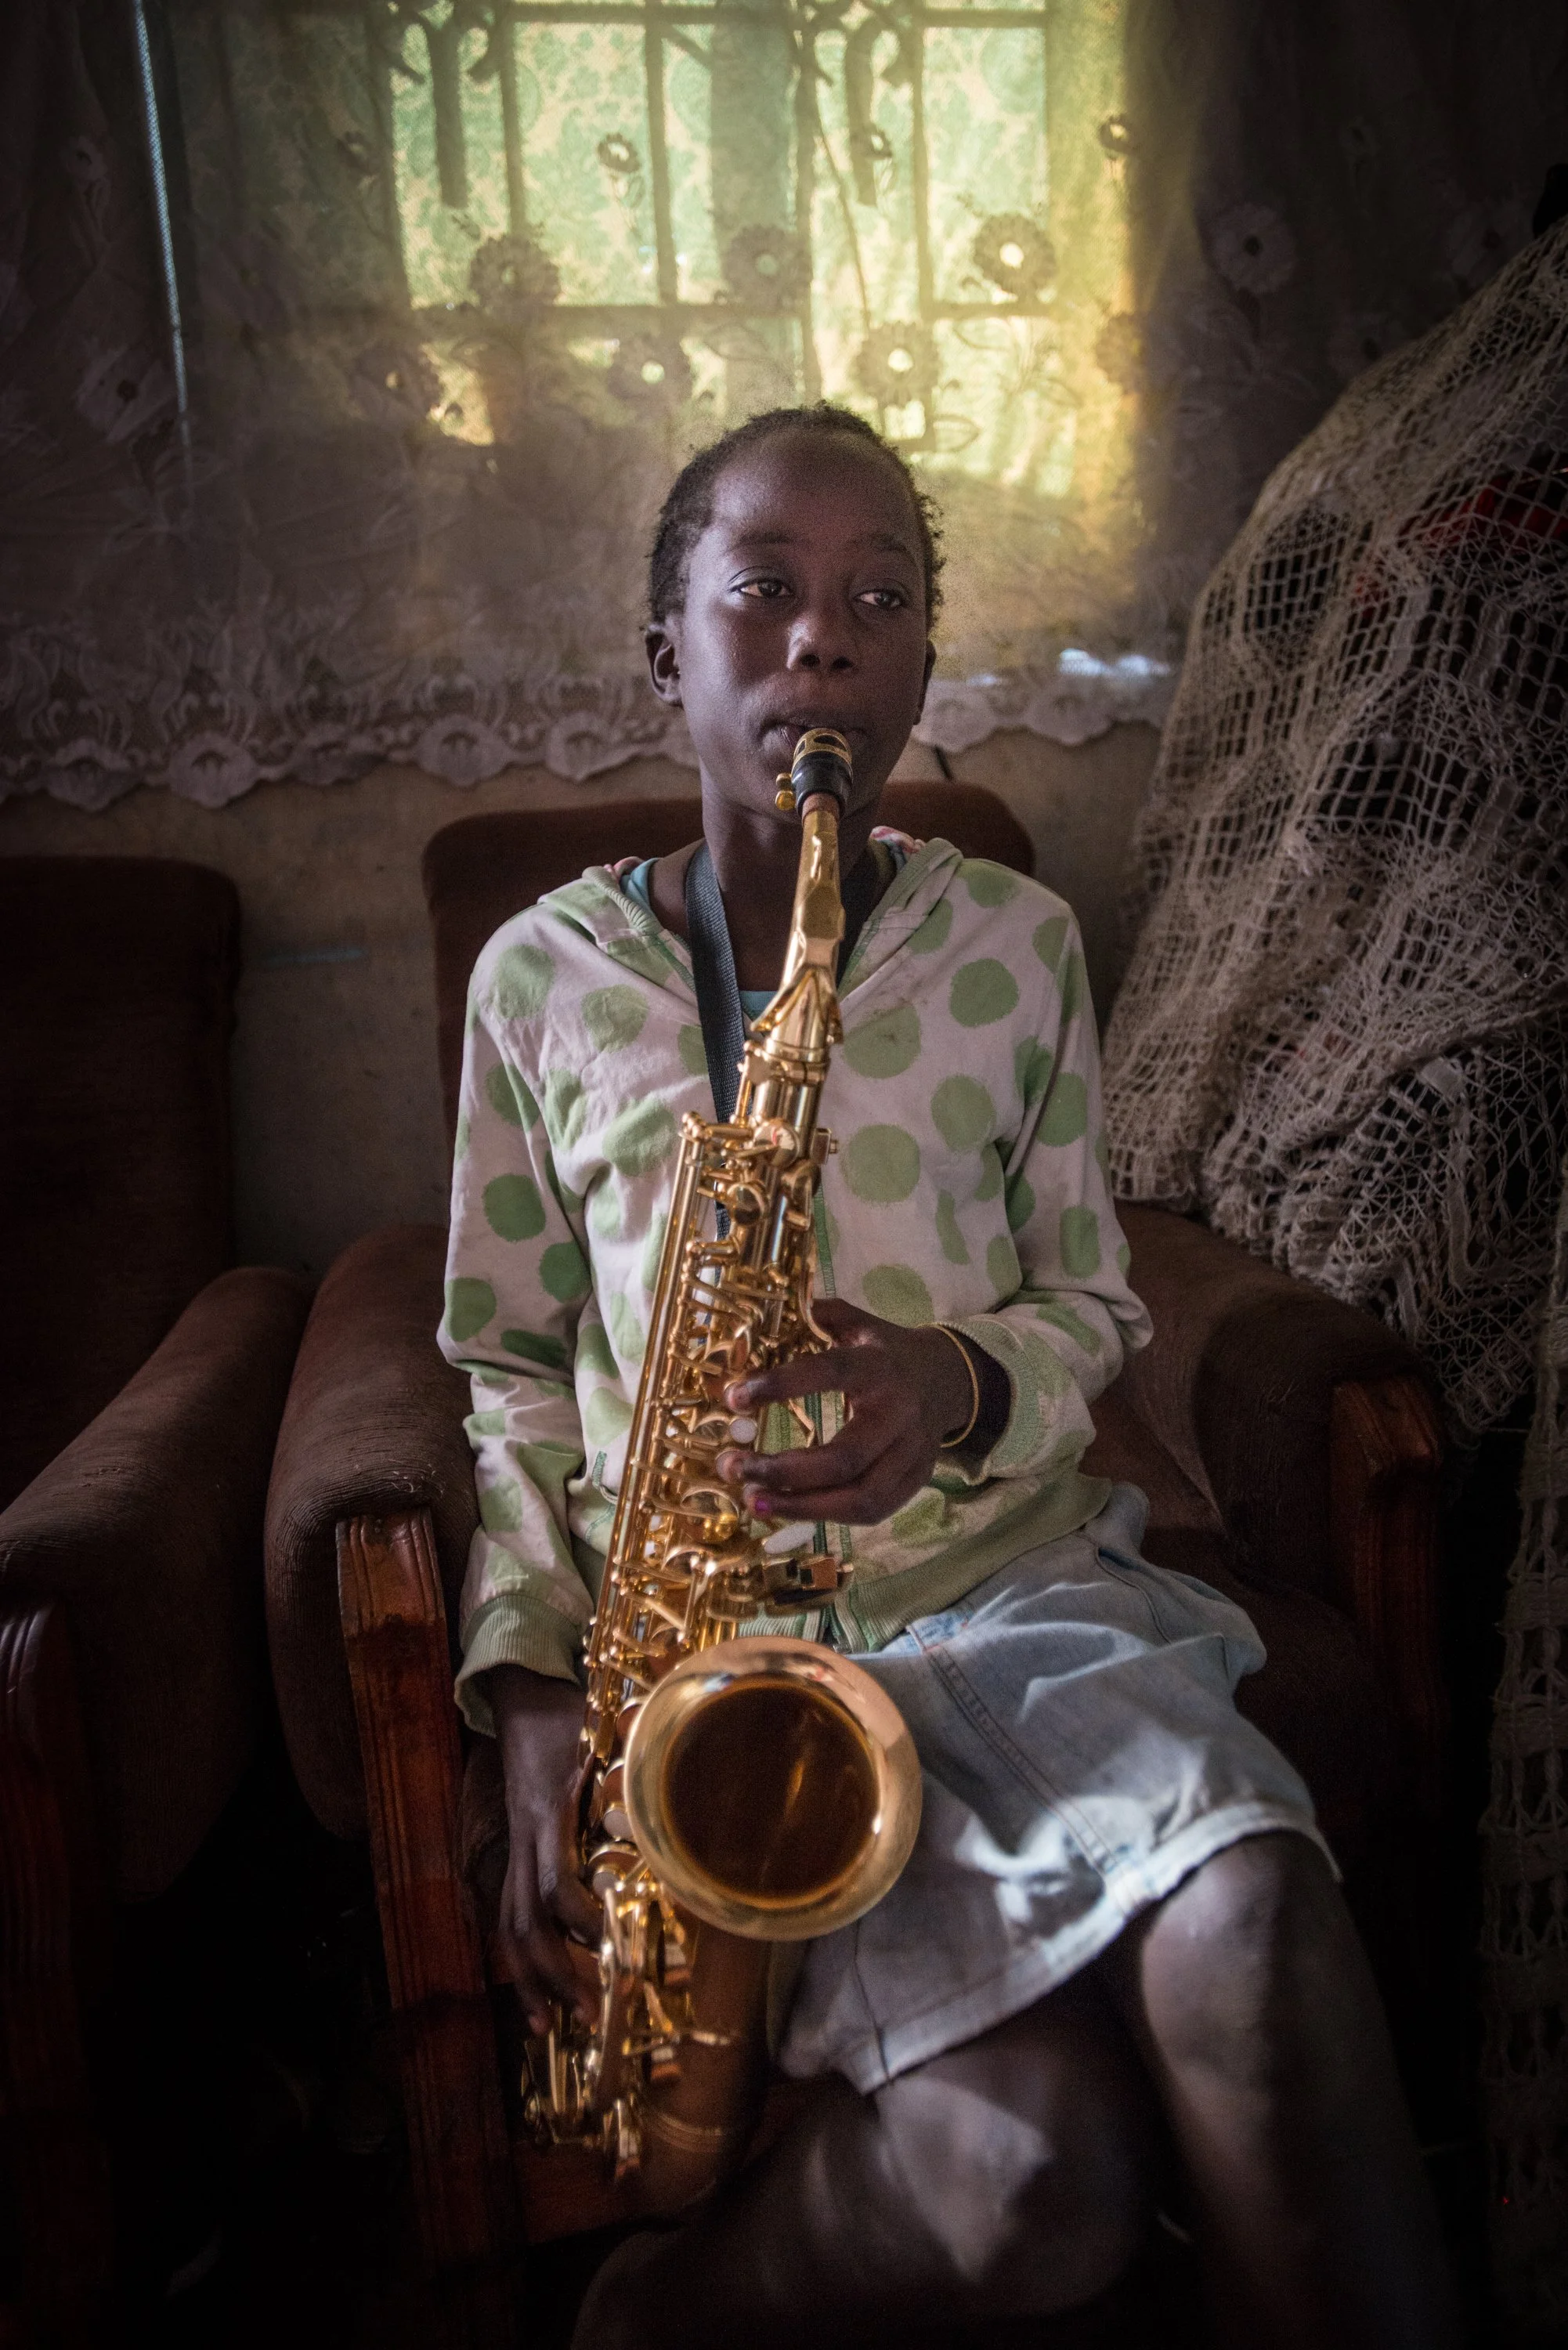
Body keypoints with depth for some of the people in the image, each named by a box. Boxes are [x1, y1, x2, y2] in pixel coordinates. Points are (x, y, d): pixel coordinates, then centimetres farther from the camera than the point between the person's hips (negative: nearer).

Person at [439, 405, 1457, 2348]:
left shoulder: (1017, 946, 5)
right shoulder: (542, 974, 3)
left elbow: (1090, 1306, 9)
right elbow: (515, 1368, 9)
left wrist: (966, 1386, -15)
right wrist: (533, 1678, -3)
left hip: (1013, 1572, 2)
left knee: (1254, 1941, -29)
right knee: (1035, 2162, -20)